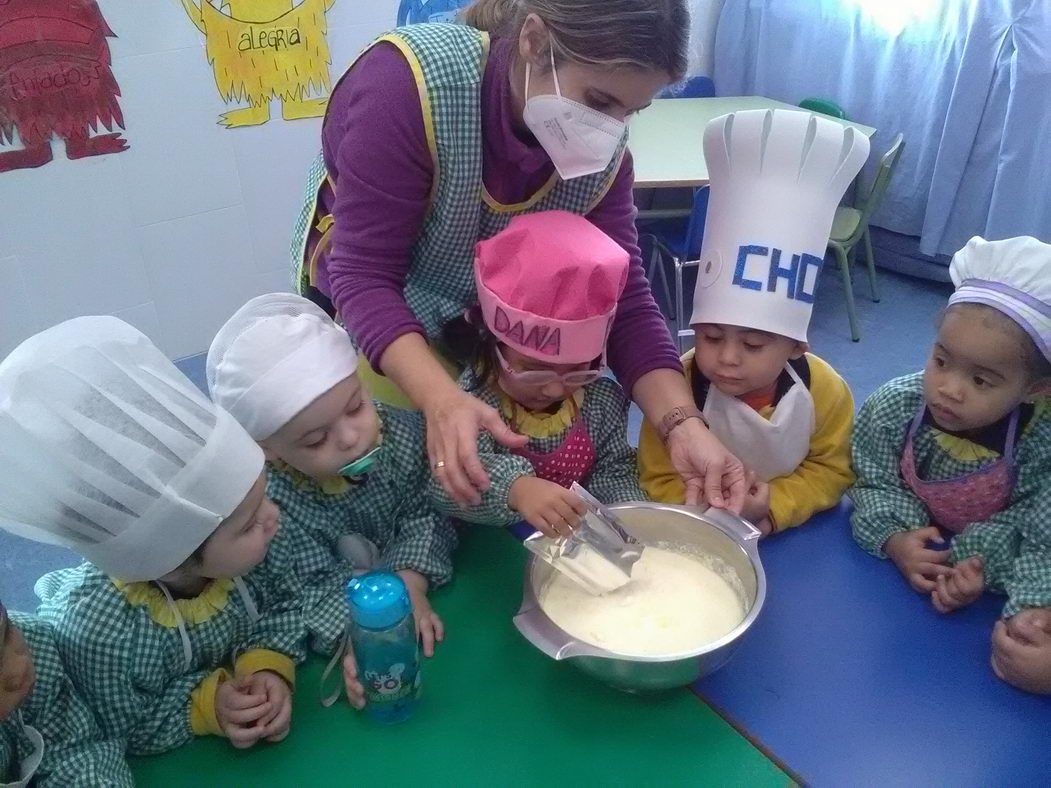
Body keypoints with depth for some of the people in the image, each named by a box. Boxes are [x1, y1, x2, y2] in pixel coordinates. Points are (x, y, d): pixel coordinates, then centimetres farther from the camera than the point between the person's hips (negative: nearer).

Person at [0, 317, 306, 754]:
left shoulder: (246, 543, -28)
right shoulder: (96, 632, -37)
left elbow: (285, 602, -10)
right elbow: (122, 736, -20)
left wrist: (269, 665, -24)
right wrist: (204, 706, -31)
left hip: (238, 678, 3)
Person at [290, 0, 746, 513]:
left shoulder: (602, 150, -19)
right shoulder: (408, 83, -34)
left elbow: (623, 299, -19)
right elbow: (364, 275, -34)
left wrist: (683, 426, -33)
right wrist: (442, 400, -50)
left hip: (496, 325, 4)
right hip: (371, 317, -3)